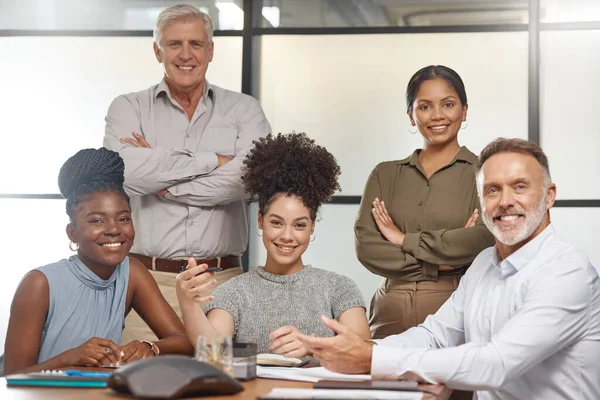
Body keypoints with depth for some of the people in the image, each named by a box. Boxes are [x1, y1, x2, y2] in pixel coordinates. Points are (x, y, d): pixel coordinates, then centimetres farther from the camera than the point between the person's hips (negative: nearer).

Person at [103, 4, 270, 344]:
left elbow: (248, 177, -9)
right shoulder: (128, 109, 9)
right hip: (148, 279, 0)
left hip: (221, 281, 1)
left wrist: (162, 182, -6)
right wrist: (213, 160, -7)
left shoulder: (244, 110, 10)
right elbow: (127, 173, -11)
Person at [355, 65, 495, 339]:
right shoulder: (385, 175, 12)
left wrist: (405, 240, -7)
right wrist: (438, 263, -10)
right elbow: (365, 246, 0)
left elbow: (485, 239, -15)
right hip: (391, 316, 3)